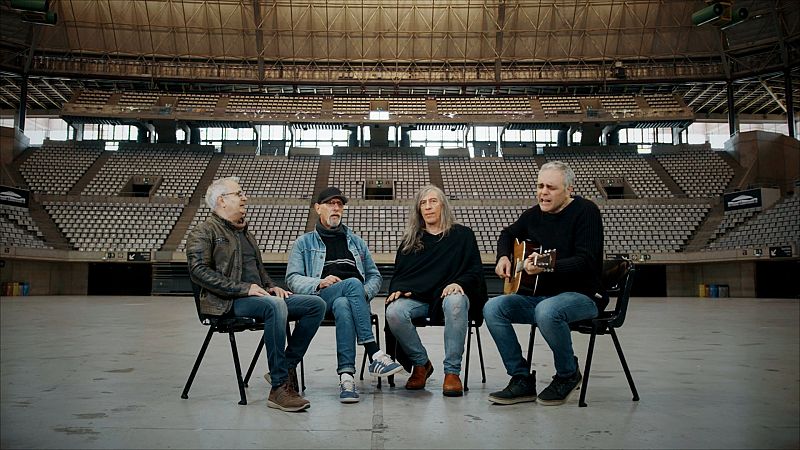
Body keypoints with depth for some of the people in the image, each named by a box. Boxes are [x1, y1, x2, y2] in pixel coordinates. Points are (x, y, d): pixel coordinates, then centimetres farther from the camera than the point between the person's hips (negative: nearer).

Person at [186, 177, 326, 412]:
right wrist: (244, 288, -20)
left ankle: (286, 366, -8)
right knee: (275, 305, -38)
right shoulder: (203, 232, 1)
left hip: (259, 296, 8)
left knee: (316, 304, -9)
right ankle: (280, 387, -34)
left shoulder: (244, 231, 27)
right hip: (228, 303, -8)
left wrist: (271, 287, 13)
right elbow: (199, 271, -13)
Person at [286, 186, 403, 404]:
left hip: (356, 296, 2)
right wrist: (319, 283, -12)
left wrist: (365, 292, 0)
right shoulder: (304, 243, 21)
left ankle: (346, 375, -48)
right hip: (321, 297, -2)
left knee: (343, 306, -38)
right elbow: (293, 279, 8)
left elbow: (375, 276, 24)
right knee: (352, 284, -37)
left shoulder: (356, 242, 29)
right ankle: (375, 355, -44)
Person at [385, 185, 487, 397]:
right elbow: (398, 273, 19)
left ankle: (452, 371, -29)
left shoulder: (462, 235, 15)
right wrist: (397, 290, -4)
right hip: (416, 297, 3)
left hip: (450, 294, -2)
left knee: (455, 303, -40)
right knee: (394, 312, -31)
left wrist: (459, 283, -15)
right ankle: (421, 363, -7)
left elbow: (475, 270, 7)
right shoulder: (410, 240, 23)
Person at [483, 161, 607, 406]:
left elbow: (586, 261, -22)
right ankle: (522, 380, -7)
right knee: (492, 308, -15)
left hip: (583, 294, -6)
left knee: (546, 311, -38)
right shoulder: (535, 214, 10)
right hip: (539, 294, 7)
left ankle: (568, 375, -8)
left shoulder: (585, 211, -10)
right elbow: (508, 233, 30)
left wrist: (546, 267, -36)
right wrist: (503, 257, 9)